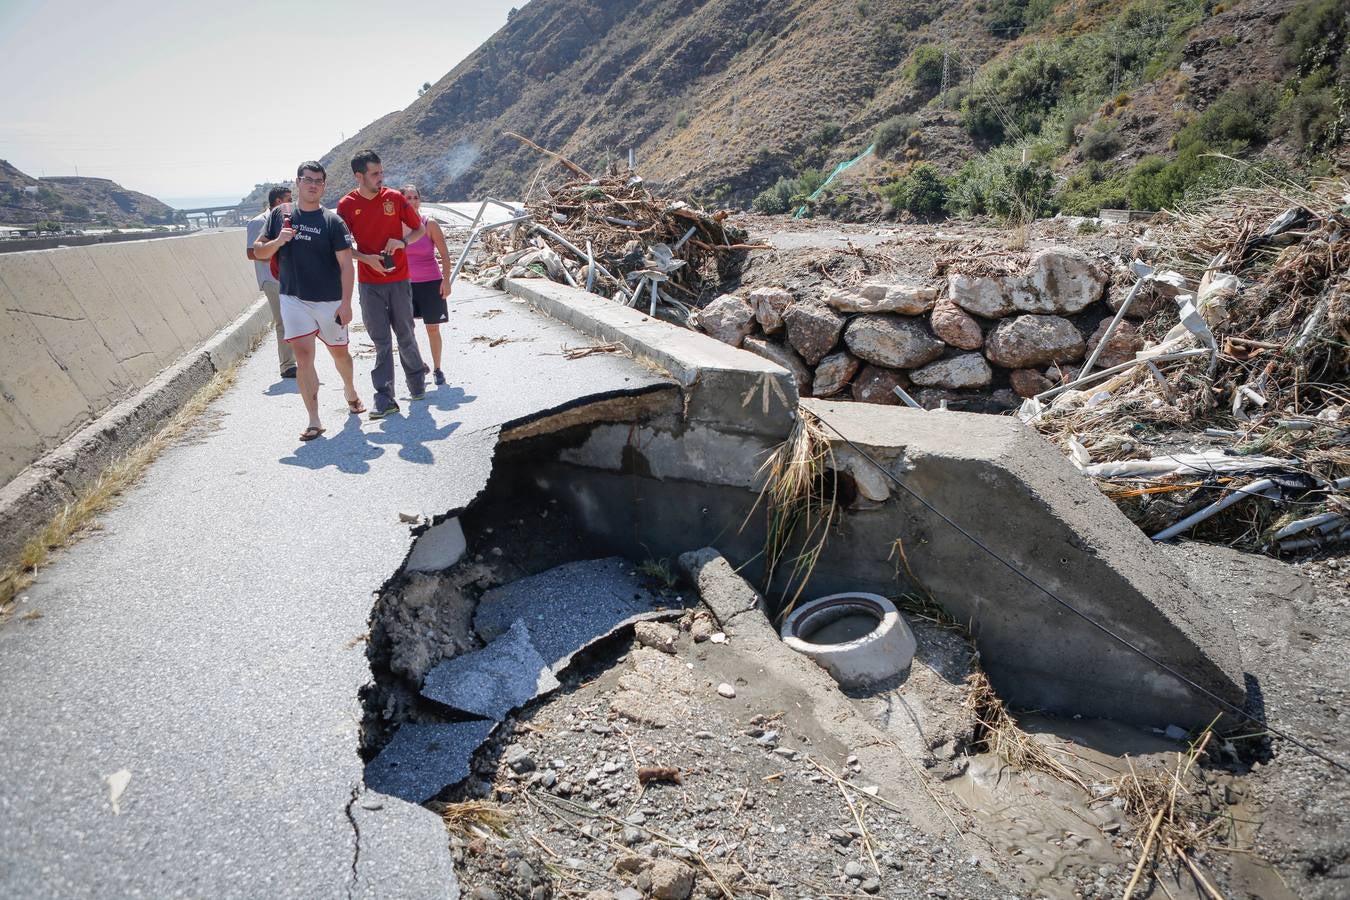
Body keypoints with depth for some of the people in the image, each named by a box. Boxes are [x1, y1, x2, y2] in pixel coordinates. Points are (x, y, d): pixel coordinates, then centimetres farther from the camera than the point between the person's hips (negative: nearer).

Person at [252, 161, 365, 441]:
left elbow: (346, 264, -8)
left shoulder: (332, 221, -4)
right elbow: (258, 252, 9)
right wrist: (277, 241, -12)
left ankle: (350, 392, 43)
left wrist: (346, 303, -16)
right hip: (294, 299, 1)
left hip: (330, 301, -1)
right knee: (303, 356, -6)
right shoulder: (281, 213, 5)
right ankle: (314, 421, -4)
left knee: (340, 353, 13)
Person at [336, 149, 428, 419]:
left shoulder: (395, 197, 0)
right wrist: (367, 258, -13)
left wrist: (403, 242, -12)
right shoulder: (346, 205, -1)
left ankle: (417, 382, 29)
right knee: (381, 340, -1)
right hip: (370, 283, 0)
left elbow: (420, 229, 8)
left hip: (399, 279, 1)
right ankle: (385, 397, -1)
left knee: (405, 334, 9)